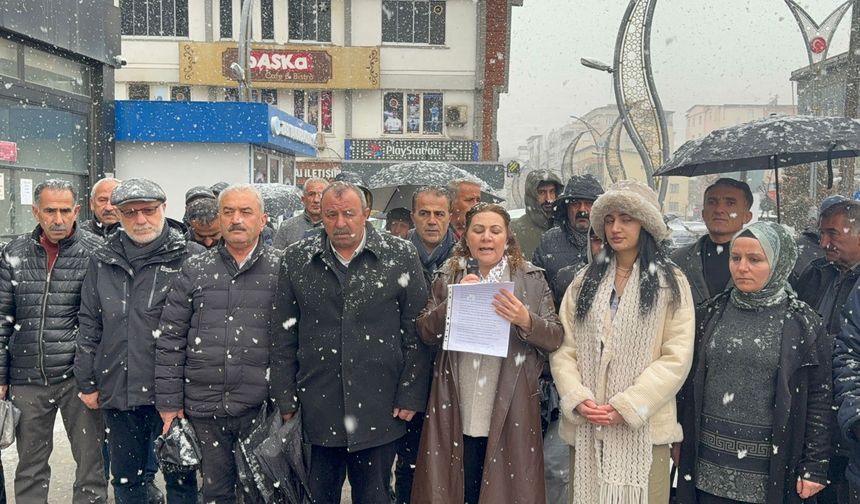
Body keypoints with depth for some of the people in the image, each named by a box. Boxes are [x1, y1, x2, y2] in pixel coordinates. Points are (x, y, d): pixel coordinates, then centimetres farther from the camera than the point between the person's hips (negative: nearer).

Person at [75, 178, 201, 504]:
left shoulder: (191, 258, -7)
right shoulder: (102, 261, 8)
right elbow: (88, 326, 12)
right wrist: (87, 382, 10)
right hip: (117, 390, 4)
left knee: (180, 478, 10)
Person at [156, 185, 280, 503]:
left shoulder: (281, 270, -1)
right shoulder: (194, 271, 5)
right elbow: (170, 340, 5)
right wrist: (169, 403, 2)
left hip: (262, 408, -2)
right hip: (206, 408, 2)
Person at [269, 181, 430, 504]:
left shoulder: (401, 256, -2)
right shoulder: (297, 259, 3)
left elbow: (416, 331, -1)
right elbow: (284, 335, 6)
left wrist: (411, 396, -4)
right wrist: (285, 398, 3)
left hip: (379, 411, -1)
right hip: (317, 407, 2)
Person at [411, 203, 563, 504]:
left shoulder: (532, 280, 1)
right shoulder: (447, 279, 7)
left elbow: (555, 338, -1)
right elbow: (425, 333, 2)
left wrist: (526, 321, -21)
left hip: (510, 411, -1)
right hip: (456, 412, 2)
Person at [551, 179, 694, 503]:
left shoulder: (670, 283, 0)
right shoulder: (585, 281, 9)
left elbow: (677, 358, -7)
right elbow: (563, 348, 3)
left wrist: (626, 407, -14)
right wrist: (578, 399, -12)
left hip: (644, 426, -2)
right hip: (585, 427, 3)